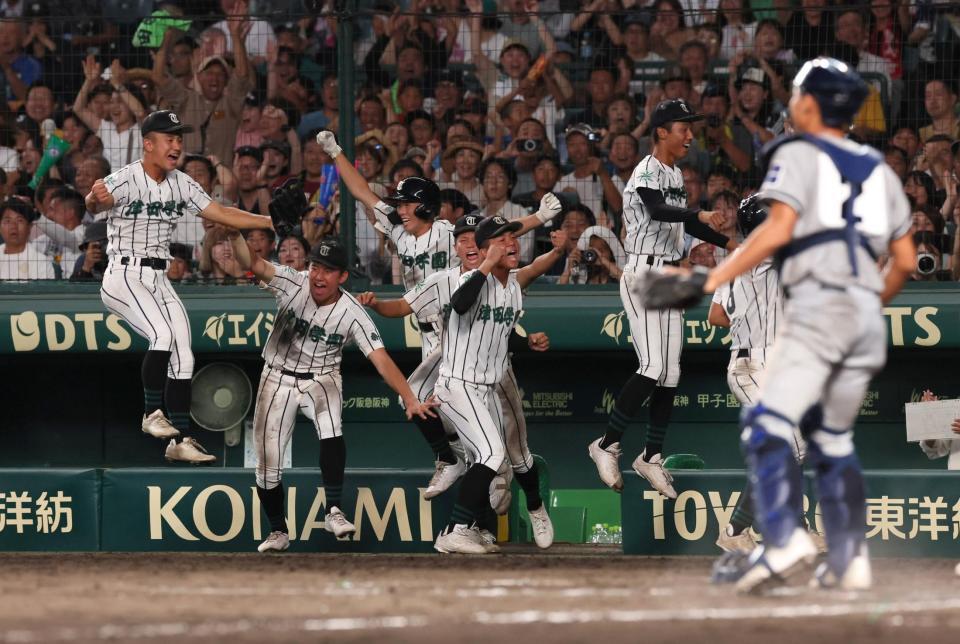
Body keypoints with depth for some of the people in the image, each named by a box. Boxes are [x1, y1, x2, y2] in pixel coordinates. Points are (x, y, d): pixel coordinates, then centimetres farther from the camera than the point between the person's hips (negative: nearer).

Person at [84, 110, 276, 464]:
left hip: (159, 281, 8)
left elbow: (220, 213, 8)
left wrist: (271, 221, 0)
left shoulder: (181, 184, 5)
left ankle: (180, 440, 9)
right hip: (124, 277, -8)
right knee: (163, 333, -28)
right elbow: (95, 203, -35)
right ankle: (152, 414, -14)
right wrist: (95, 199, -60)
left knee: (182, 356, 3)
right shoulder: (126, 179, -16)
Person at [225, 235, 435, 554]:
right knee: (267, 464, -1)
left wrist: (410, 399, -35)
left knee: (331, 429, -33)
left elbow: (381, 359, -23)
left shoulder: (352, 314, -18)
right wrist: (234, 234, -49)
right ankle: (278, 532, 21)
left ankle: (334, 512, -24)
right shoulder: (293, 284, -16)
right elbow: (252, 263, -29)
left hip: (321, 380, -1)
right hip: (278, 379, 1)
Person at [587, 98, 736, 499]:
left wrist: (728, 243, 23)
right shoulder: (647, 174, -14)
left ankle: (651, 457, 16)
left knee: (670, 374, 8)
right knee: (654, 367, -17)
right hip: (643, 276, -9)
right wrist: (700, 215, -50)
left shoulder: (676, 175, 16)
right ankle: (607, 446, -7)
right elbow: (658, 211, -34)